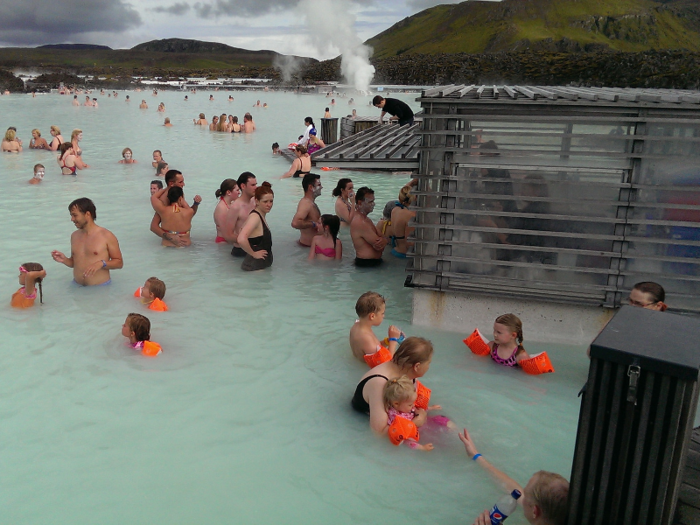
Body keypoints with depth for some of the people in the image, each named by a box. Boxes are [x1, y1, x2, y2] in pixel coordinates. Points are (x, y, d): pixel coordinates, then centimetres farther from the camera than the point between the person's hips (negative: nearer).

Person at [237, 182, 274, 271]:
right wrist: (254, 254, -21)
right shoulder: (255, 217, -19)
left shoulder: (261, 216, 8)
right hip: (254, 267, -9)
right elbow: (241, 240, -35)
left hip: (264, 265, 9)